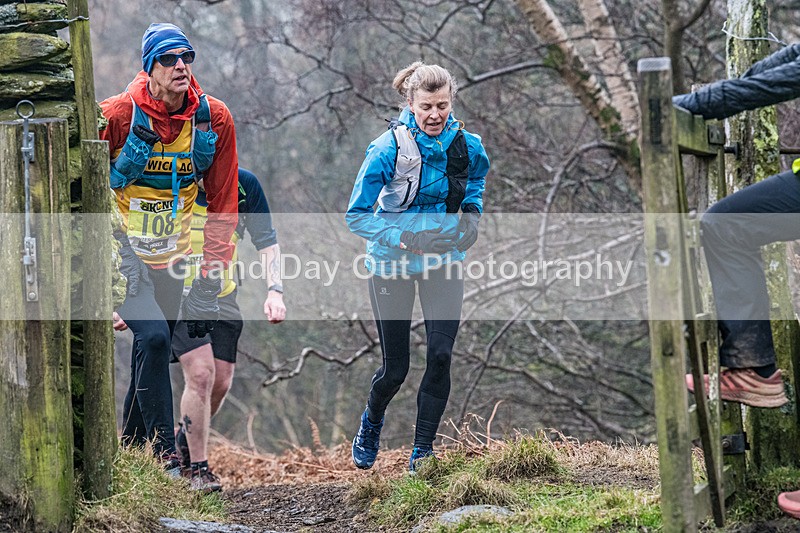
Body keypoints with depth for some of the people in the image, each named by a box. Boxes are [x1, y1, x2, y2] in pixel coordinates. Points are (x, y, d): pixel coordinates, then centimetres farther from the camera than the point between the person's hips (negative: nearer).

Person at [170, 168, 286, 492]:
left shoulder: (245, 185, -9)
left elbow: (267, 243, 0)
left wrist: (275, 292, -14)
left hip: (221, 297, 4)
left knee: (220, 384, 2)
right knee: (201, 374, -18)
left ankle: (184, 443, 30)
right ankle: (198, 470, -7)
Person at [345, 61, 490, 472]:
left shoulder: (467, 146, -7)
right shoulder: (389, 149, -19)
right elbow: (357, 215, -15)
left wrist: (471, 216, -2)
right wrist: (404, 238, -27)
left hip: (443, 259, 3)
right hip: (392, 264, -3)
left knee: (440, 354, -12)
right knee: (395, 367, 4)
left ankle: (422, 453, 0)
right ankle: (371, 421, 39)